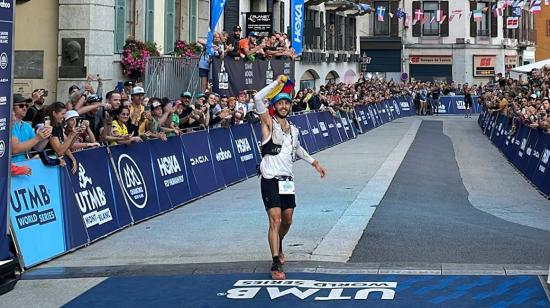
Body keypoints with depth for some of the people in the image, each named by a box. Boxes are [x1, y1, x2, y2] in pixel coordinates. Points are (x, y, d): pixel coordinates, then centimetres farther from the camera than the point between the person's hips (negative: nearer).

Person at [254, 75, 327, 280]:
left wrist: (314, 163, 33)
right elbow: (258, 98, -19)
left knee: (287, 221, 15)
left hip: (288, 180, 6)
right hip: (270, 180, -6)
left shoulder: (293, 130, 13)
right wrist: (277, 82, -15)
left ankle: (278, 246, 44)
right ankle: (276, 264, -12)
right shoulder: (269, 124, -5)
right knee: (275, 220, -13)